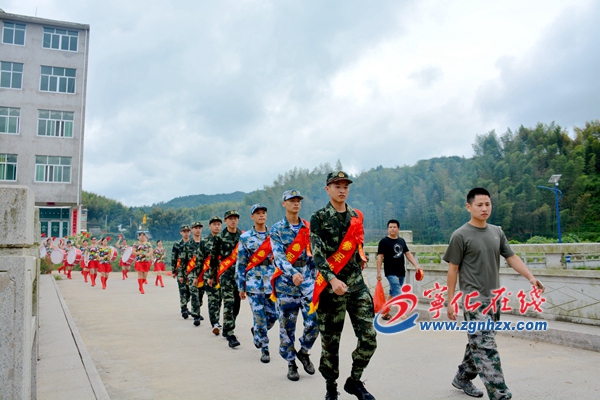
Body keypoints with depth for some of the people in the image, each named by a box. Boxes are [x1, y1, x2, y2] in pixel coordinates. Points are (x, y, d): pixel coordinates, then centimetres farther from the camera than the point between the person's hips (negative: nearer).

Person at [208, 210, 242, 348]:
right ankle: (230, 335, -14)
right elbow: (213, 258, 3)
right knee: (229, 303, -13)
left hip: (240, 273, 4)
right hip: (226, 274, -4)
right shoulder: (219, 237, -1)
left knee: (236, 304, 10)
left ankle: (226, 330, 27)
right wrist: (212, 276, 4)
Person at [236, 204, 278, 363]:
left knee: (273, 315, 5)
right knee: (259, 317, -3)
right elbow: (241, 263, 3)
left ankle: (256, 332, 36)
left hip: (272, 282, 2)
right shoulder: (245, 237, 3)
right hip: (254, 282, -2)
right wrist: (241, 286, 2)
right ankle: (264, 349, 12)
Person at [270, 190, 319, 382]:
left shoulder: (308, 227, 8)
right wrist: (292, 273, -31)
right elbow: (279, 257, -14)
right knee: (287, 325, 4)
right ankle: (291, 363, 21)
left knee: (314, 321, -6)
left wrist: (315, 277, 11)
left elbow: (314, 254, 13)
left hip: (307, 279, 2)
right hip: (286, 281, -2)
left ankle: (303, 352, 21)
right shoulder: (277, 229, -2)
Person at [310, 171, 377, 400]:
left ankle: (354, 381, 20)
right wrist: (332, 279, -28)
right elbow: (317, 253, -16)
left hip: (357, 286, 4)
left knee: (369, 337, -1)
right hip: (331, 287, -4)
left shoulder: (356, 216, 11)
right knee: (331, 341, 5)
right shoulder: (318, 218, -5)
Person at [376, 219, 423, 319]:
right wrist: (378, 272, -13)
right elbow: (380, 257, -8)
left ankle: (385, 313, 27)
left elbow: (408, 254, 13)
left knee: (393, 293, 15)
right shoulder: (384, 241, -7)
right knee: (397, 294, -15)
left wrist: (416, 265, 1)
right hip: (391, 272, -7)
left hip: (401, 272, 7)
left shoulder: (401, 241, 11)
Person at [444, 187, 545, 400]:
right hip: (473, 301, -6)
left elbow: (512, 257, 9)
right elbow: (452, 270, -6)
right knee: (486, 348, -9)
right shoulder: (460, 235, -9)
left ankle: (462, 378, 34)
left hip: (493, 300, 6)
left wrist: (531, 278, -8)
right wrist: (450, 301, -6)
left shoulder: (497, 232, 8)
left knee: (478, 344, 16)